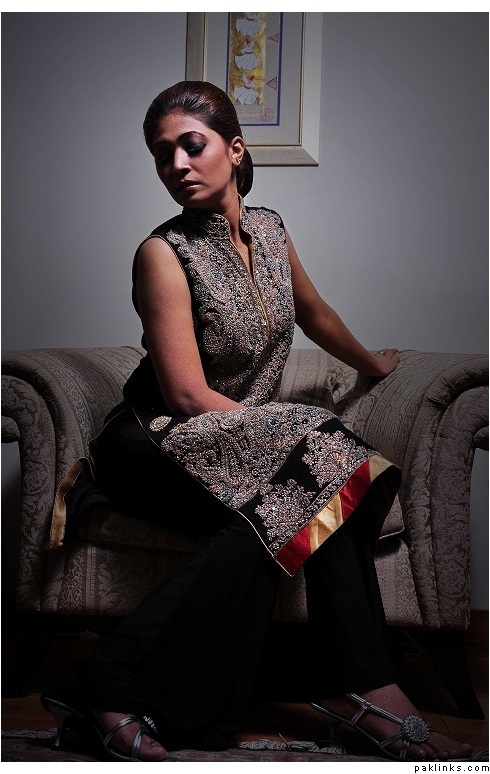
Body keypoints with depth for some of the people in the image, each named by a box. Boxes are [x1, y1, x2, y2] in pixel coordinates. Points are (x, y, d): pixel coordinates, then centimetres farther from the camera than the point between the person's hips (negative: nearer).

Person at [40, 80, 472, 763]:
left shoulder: (268, 229, 8)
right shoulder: (163, 254, -13)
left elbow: (314, 314, 27)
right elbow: (189, 396, -18)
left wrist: (376, 364, 41)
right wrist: (298, 428, -13)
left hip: (242, 437, 6)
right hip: (154, 444, -6)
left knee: (323, 488, -25)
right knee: (317, 478, -30)